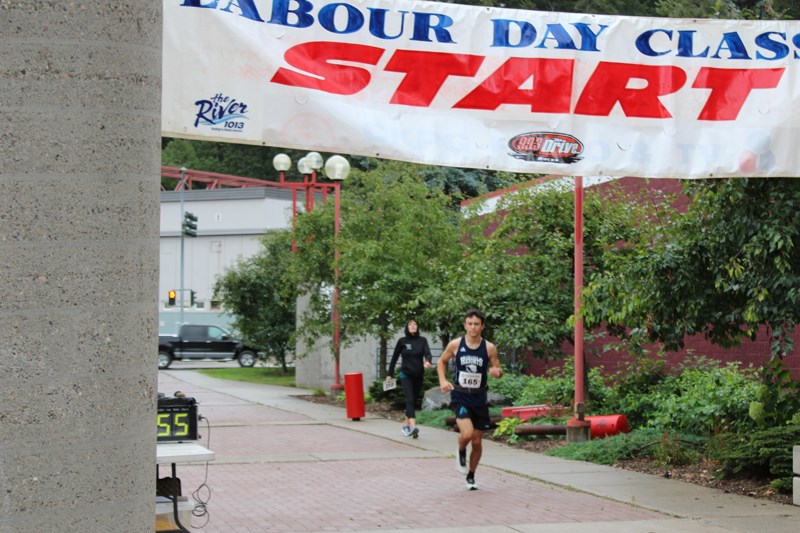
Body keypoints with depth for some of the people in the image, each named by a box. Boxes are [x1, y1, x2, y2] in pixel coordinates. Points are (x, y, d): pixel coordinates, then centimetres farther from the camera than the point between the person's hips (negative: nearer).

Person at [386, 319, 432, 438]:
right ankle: (413, 426, -31)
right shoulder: (402, 341, 0)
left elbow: (427, 353, -13)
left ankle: (406, 425, 27)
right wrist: (390, 374, 9)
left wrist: (428, 361, -36)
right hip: (406, 375, -3)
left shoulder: (422, 340, 2)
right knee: (410, 400, -17)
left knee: (414, 401, 10)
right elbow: (394, 358, 7)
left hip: (418, 375, 3)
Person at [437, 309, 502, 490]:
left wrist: (497, 372, -19)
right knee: (467, 433, -24)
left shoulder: (489, 348, -5)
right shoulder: (455, 344, -5)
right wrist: (443, 381, -6)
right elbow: (441, 362, 10)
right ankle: (461, 453, 11)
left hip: (479, 398, 2)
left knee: (477, 442, 8)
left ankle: (471, 476, 30)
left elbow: (498, 370, 5)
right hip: (460, 396, -2)